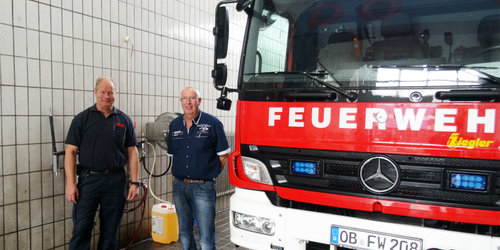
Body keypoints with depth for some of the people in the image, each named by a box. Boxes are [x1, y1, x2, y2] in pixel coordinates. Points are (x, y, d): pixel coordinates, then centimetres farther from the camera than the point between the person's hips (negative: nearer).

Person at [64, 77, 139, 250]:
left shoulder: (124, 120, 7)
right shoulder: (82, 119, 3)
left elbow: (132, 152, 7)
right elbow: (71, 151, 0)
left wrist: (134, 182, 1)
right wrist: (70, 183, -8)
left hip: (116, 181, 2)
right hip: (88, 179, -1)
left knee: (110, 231, 11)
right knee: (81, 229, 1)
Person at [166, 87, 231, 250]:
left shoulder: (213, 123, -6)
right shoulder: (174, 125, 9)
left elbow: (224, 155, -1)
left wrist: (209, 173, 2)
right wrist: (183, 172, 13)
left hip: (203, 187, -5)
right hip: (179, 186, 5)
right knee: (184, 233, 17)